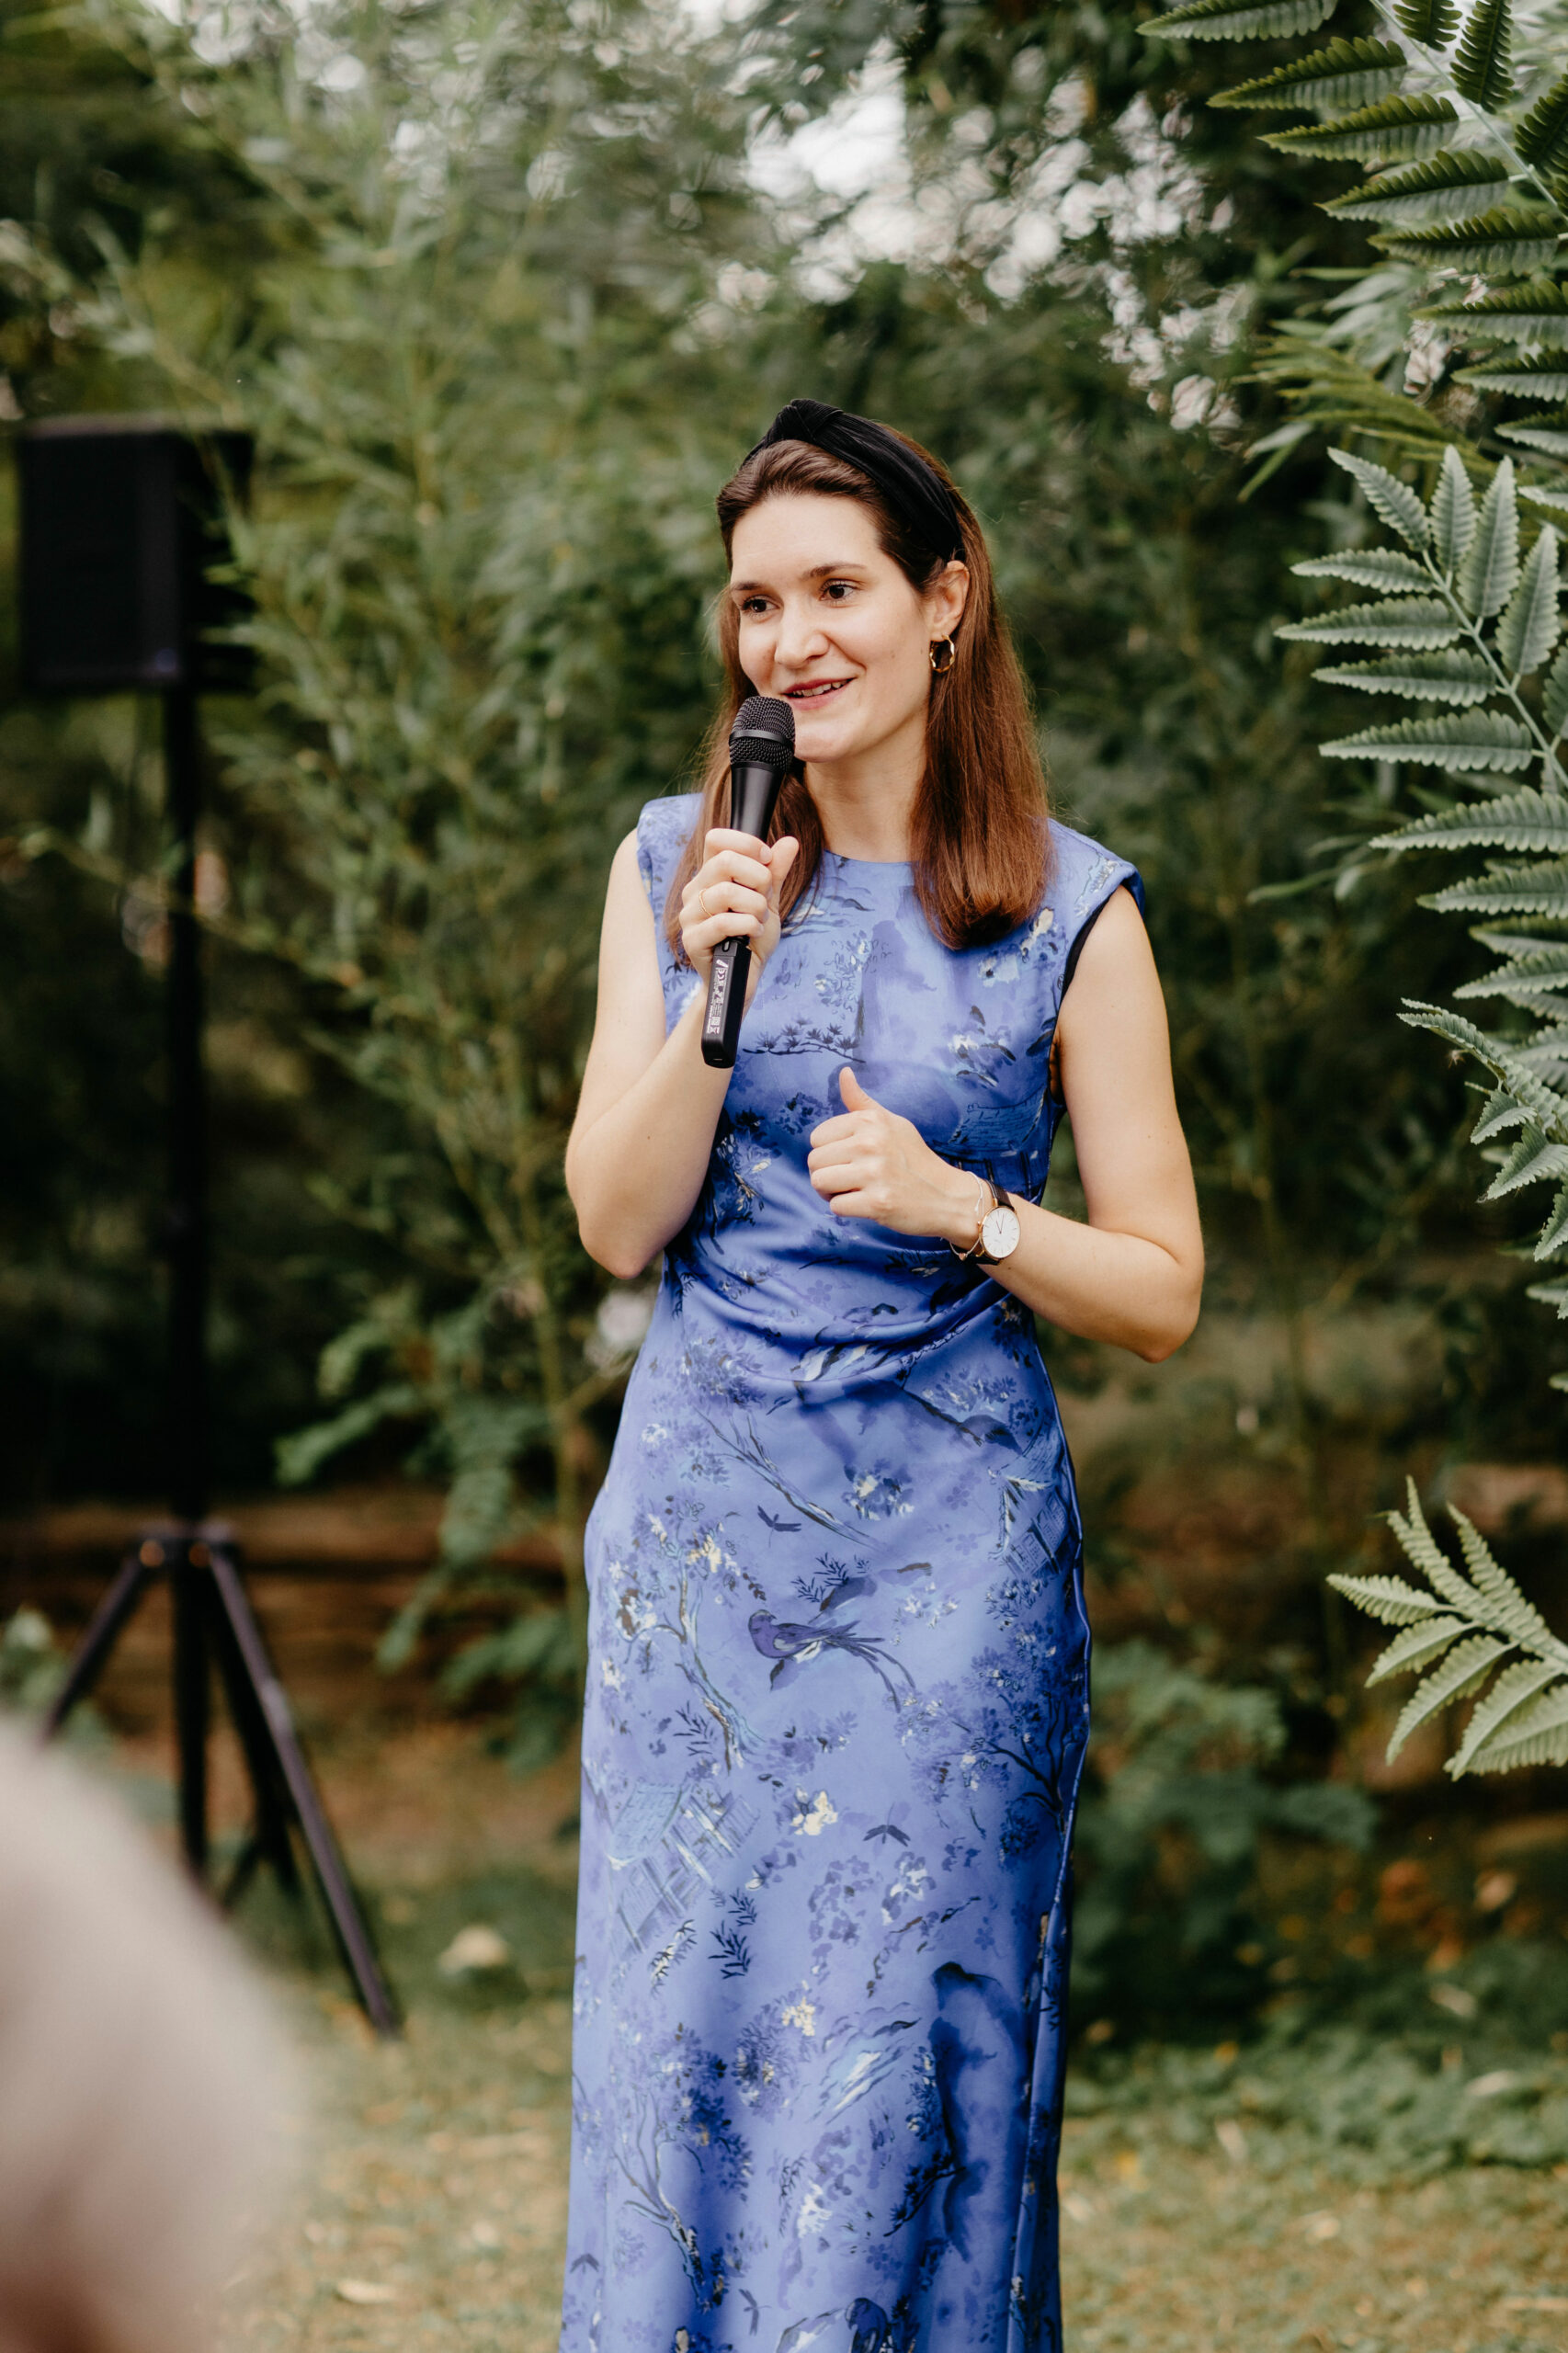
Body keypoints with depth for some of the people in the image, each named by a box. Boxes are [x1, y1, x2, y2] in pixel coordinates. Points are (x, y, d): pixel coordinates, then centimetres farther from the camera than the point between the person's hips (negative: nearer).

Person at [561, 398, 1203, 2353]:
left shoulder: (1072, 913, -3)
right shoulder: (675, 867, 5)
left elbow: (1162, 1295, -1)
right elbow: (616, 1226, 0)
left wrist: (962, 1211, -17)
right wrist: (715, 991, -13)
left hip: (946, 1546, -2)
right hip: (701, 1526, 3)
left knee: (899, 2045, -1)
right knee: (679, 2028, 5)